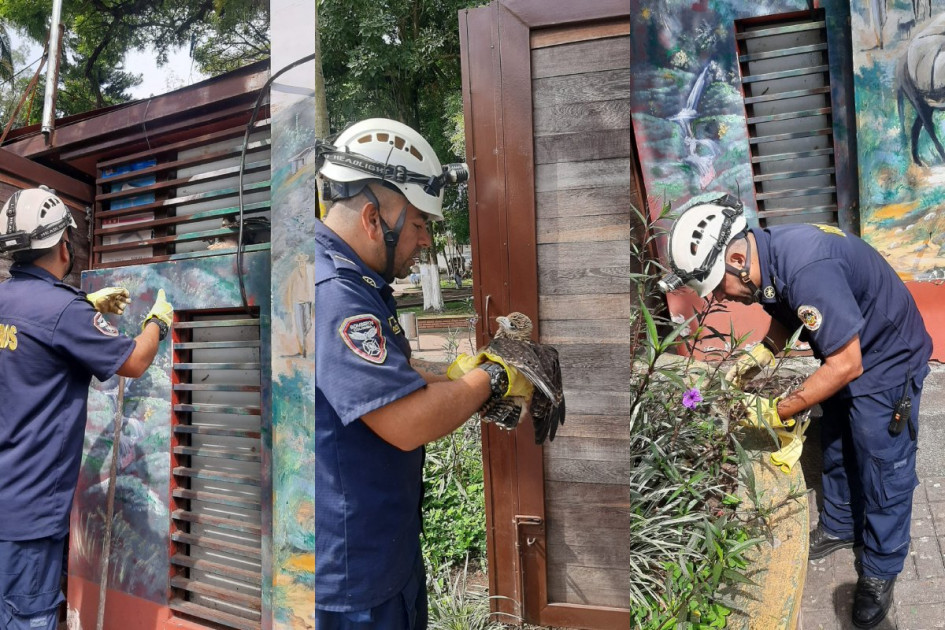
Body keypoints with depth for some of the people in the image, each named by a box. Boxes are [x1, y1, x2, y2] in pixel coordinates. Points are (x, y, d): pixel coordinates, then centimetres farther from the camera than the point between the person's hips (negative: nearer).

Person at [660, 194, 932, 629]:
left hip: (888, 363, -8)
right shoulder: (765, 259, -12)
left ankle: (881, 569, 28)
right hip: (844, 356, 8)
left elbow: (847, 365, -33)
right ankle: (840, 527, 45)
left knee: (884, 471, 7)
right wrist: (760, 353, -8)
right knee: (836, 452, 22)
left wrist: (777, 411, -25)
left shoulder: (806, 268, -40)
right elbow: (786, 313, 9)